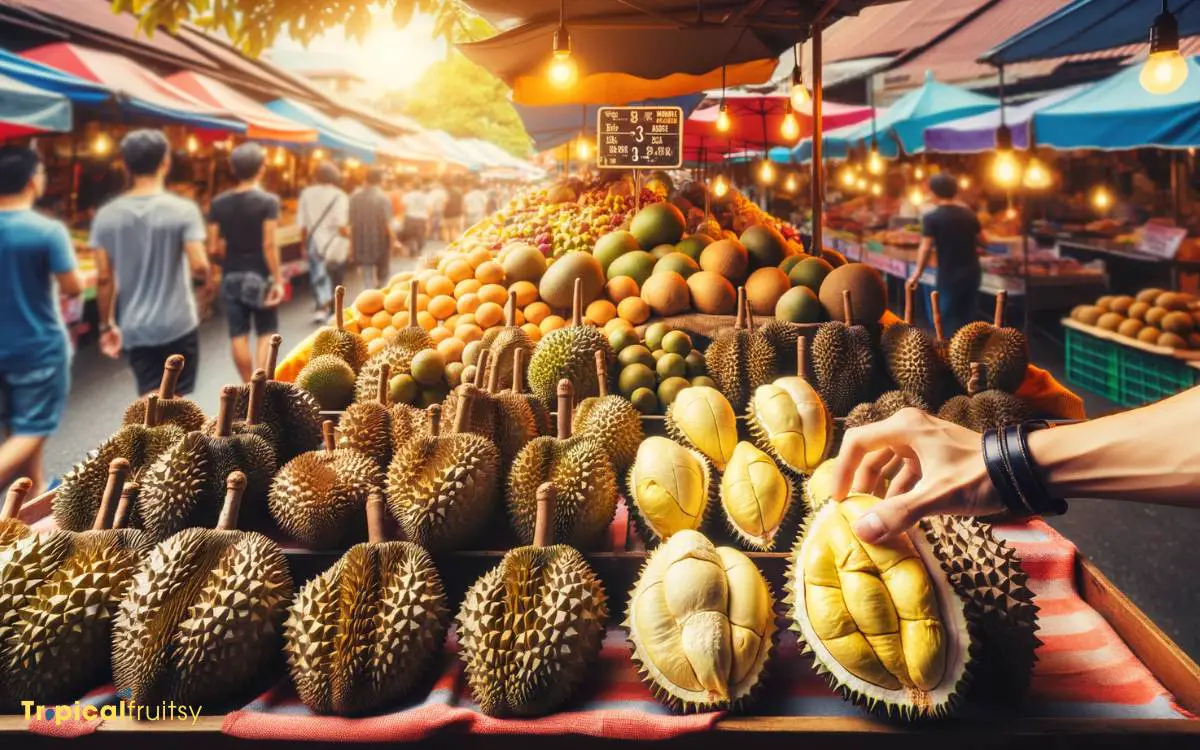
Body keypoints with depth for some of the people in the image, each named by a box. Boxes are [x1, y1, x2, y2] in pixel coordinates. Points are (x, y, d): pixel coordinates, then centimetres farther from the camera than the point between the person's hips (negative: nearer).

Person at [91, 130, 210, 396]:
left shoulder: (106, 215, 0)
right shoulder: (183, 210, -11)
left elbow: (104, 279, 0)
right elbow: (199, 267, -18)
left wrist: (107, 325, 11)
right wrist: (202, 281, 6)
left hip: (134, 329, 3)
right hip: (178, 325, -3)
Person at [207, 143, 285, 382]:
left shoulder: (218, 203, 0)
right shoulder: (268, 201, -11)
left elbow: (213, 248, 0)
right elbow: (269, 245, -16)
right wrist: (278, 279, -11)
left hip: (231, 277, 3)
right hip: (260, 276, -3)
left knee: (238, 335, 9)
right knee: (266, 332, 8)